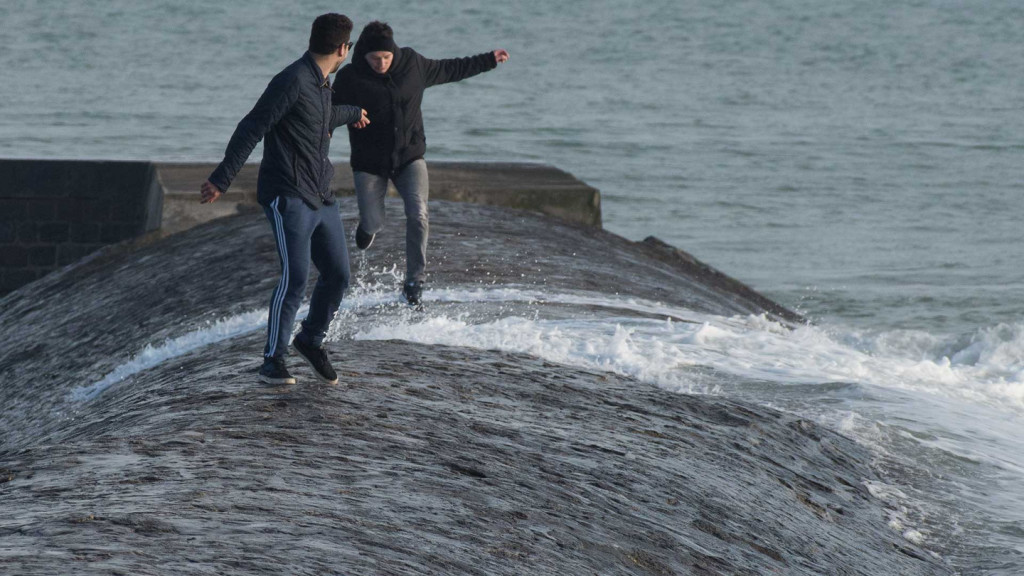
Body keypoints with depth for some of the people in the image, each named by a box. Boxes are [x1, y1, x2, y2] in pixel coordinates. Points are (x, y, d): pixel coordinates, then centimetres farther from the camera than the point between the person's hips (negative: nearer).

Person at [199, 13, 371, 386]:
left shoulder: (320, 85, 14)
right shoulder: (293, 82, -16)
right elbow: (251, 129, -18)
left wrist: (352, 115, 59)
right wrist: (221, 180, -20)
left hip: (321, 199, 9)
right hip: (288, 198, -9)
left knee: (338, 274, 7)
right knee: (295, 277, -15)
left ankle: (311, 341, 29)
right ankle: (273, 361, -6)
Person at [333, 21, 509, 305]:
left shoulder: (412, 64, -4)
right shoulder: (349, 78, -14)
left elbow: (448, 70, 13)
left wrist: (487, 60, 19)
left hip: (409, 157, 1)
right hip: (369, 163, -1)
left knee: (418, 215, -18)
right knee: (372, 224, 0)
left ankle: (413, 282, -10)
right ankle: (368, 225, 42)